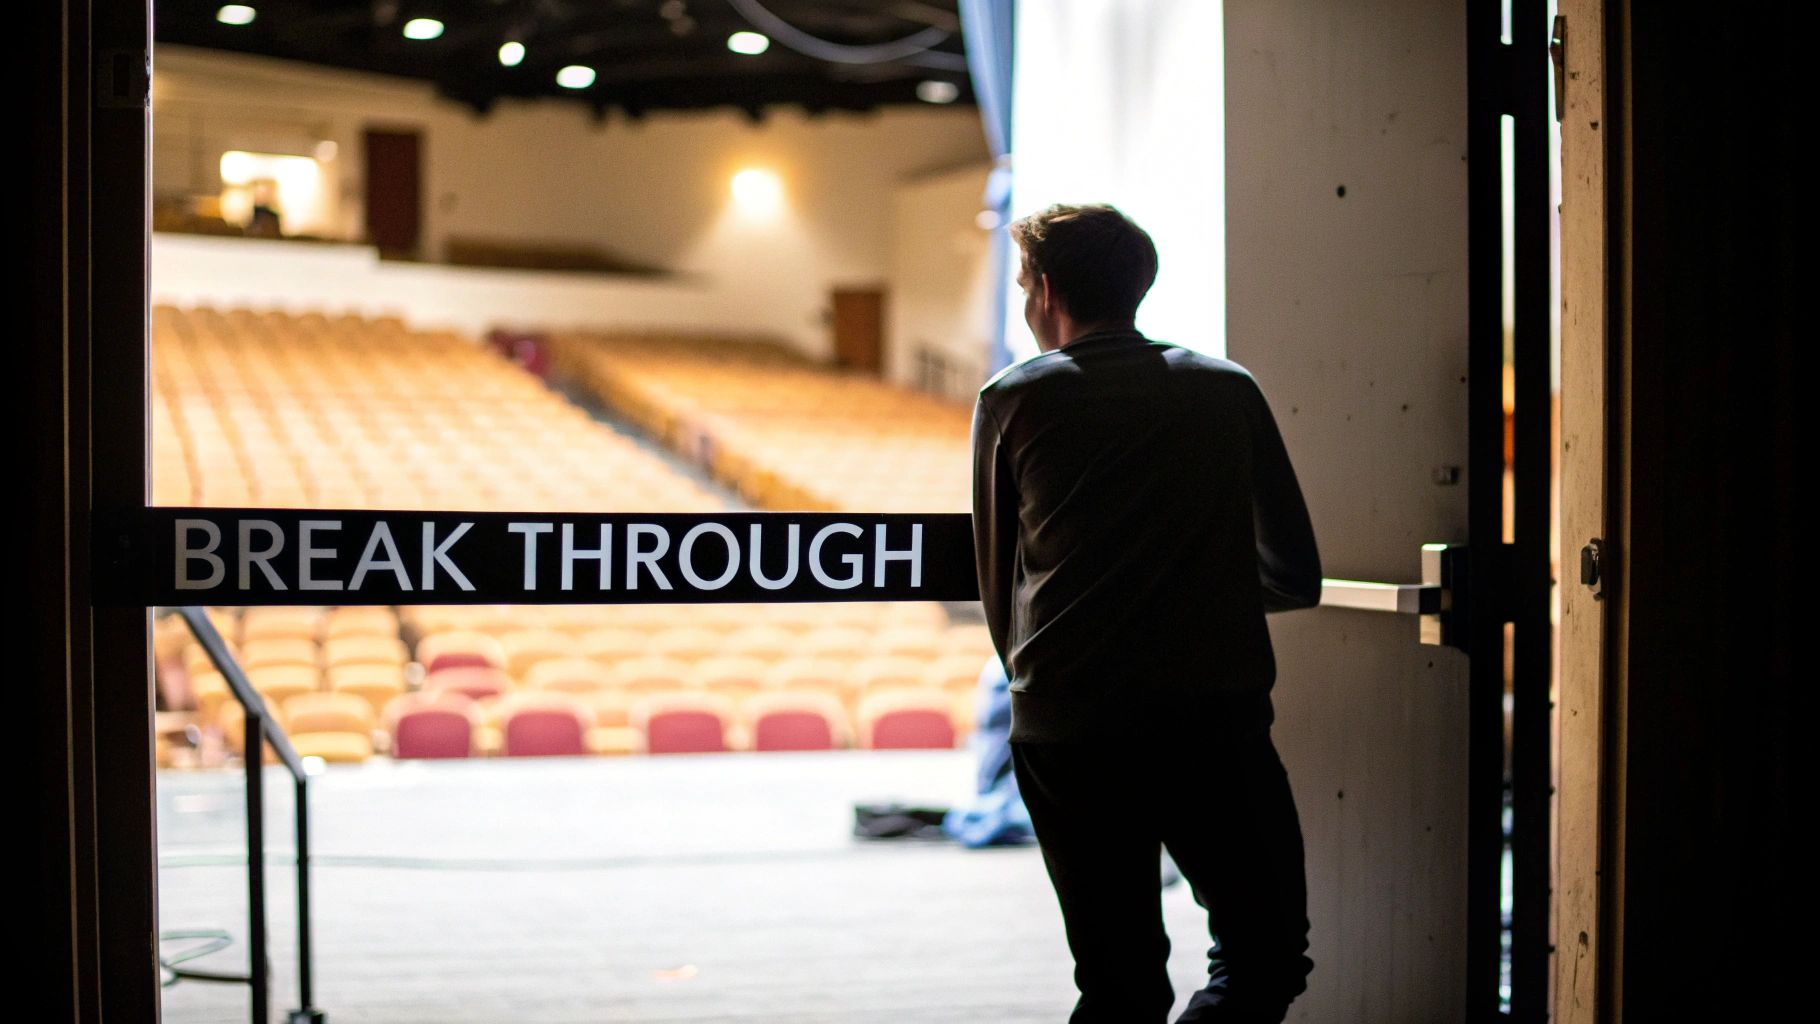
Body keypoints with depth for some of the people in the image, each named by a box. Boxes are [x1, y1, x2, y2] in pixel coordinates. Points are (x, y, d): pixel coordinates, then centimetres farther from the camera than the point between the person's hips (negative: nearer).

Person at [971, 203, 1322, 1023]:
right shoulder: (1228, 390, 10)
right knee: (1266, 957, 11)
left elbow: (997, 583, 11)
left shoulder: (1013, 400, 6)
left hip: (1067, 733, 1)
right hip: (1217, 714, -1)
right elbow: (1296, 577, 13)